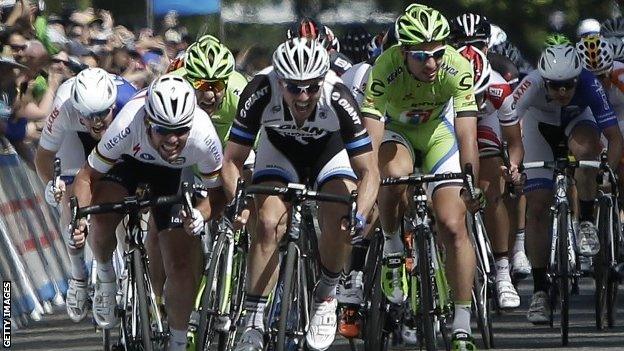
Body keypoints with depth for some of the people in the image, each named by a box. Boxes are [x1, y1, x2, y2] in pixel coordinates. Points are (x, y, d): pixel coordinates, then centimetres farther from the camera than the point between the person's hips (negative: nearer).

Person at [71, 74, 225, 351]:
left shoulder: (204, 136, -37)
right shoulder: (128, 126, -40)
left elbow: (217, 190, -20)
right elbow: (88, 175, -27)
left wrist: (201, 214, -41)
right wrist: (81, 215, -45)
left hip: (173, 173, 1)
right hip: (128, 160, -1)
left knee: (181, 266, -6)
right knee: (101, 220, -31)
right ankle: (105, 278, 1)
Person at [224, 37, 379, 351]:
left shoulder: (338, 99, -36)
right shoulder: (260, 93, -34)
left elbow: (368, 172, -31)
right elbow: (232, 161, -24)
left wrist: (359, 217, -46)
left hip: (331, 151, -1)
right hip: (279, 151, 1)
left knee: (338, 225, -24)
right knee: (269, 225, -22)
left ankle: (326, 296, 5)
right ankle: (253, 325, -13)